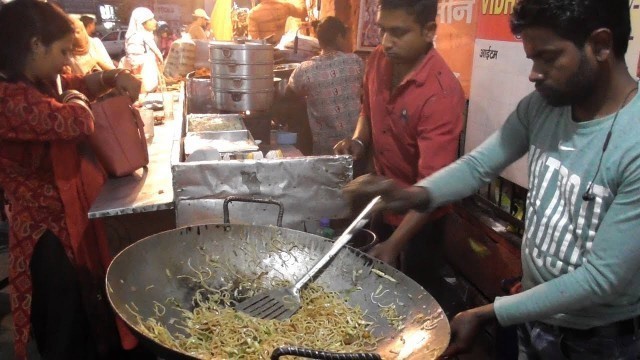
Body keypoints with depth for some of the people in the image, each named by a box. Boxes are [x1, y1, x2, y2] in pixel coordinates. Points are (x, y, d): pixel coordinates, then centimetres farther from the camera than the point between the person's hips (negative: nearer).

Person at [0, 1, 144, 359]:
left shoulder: (38, 84, 5)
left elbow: (79, 84, 23)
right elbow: (77, 121, -37)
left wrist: (113, 78, 2)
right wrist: (72, 100, -14)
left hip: (74, 218, 10)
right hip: (50, 231, -9)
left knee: (89, 318, 26)